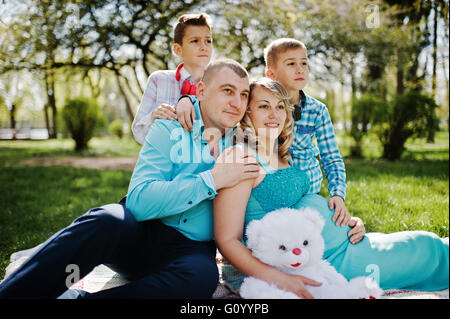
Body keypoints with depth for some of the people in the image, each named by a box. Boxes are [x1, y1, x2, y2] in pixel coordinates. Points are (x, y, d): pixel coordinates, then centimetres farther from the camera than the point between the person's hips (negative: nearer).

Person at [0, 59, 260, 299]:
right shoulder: (169, 129, -3)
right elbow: (140, 200, -17)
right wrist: (212, 180, -20)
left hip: (190, 248, 2)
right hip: (141, 231, -1)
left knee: (203, 274, -35)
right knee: (105, 220, -36)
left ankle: (73, 298, -26)